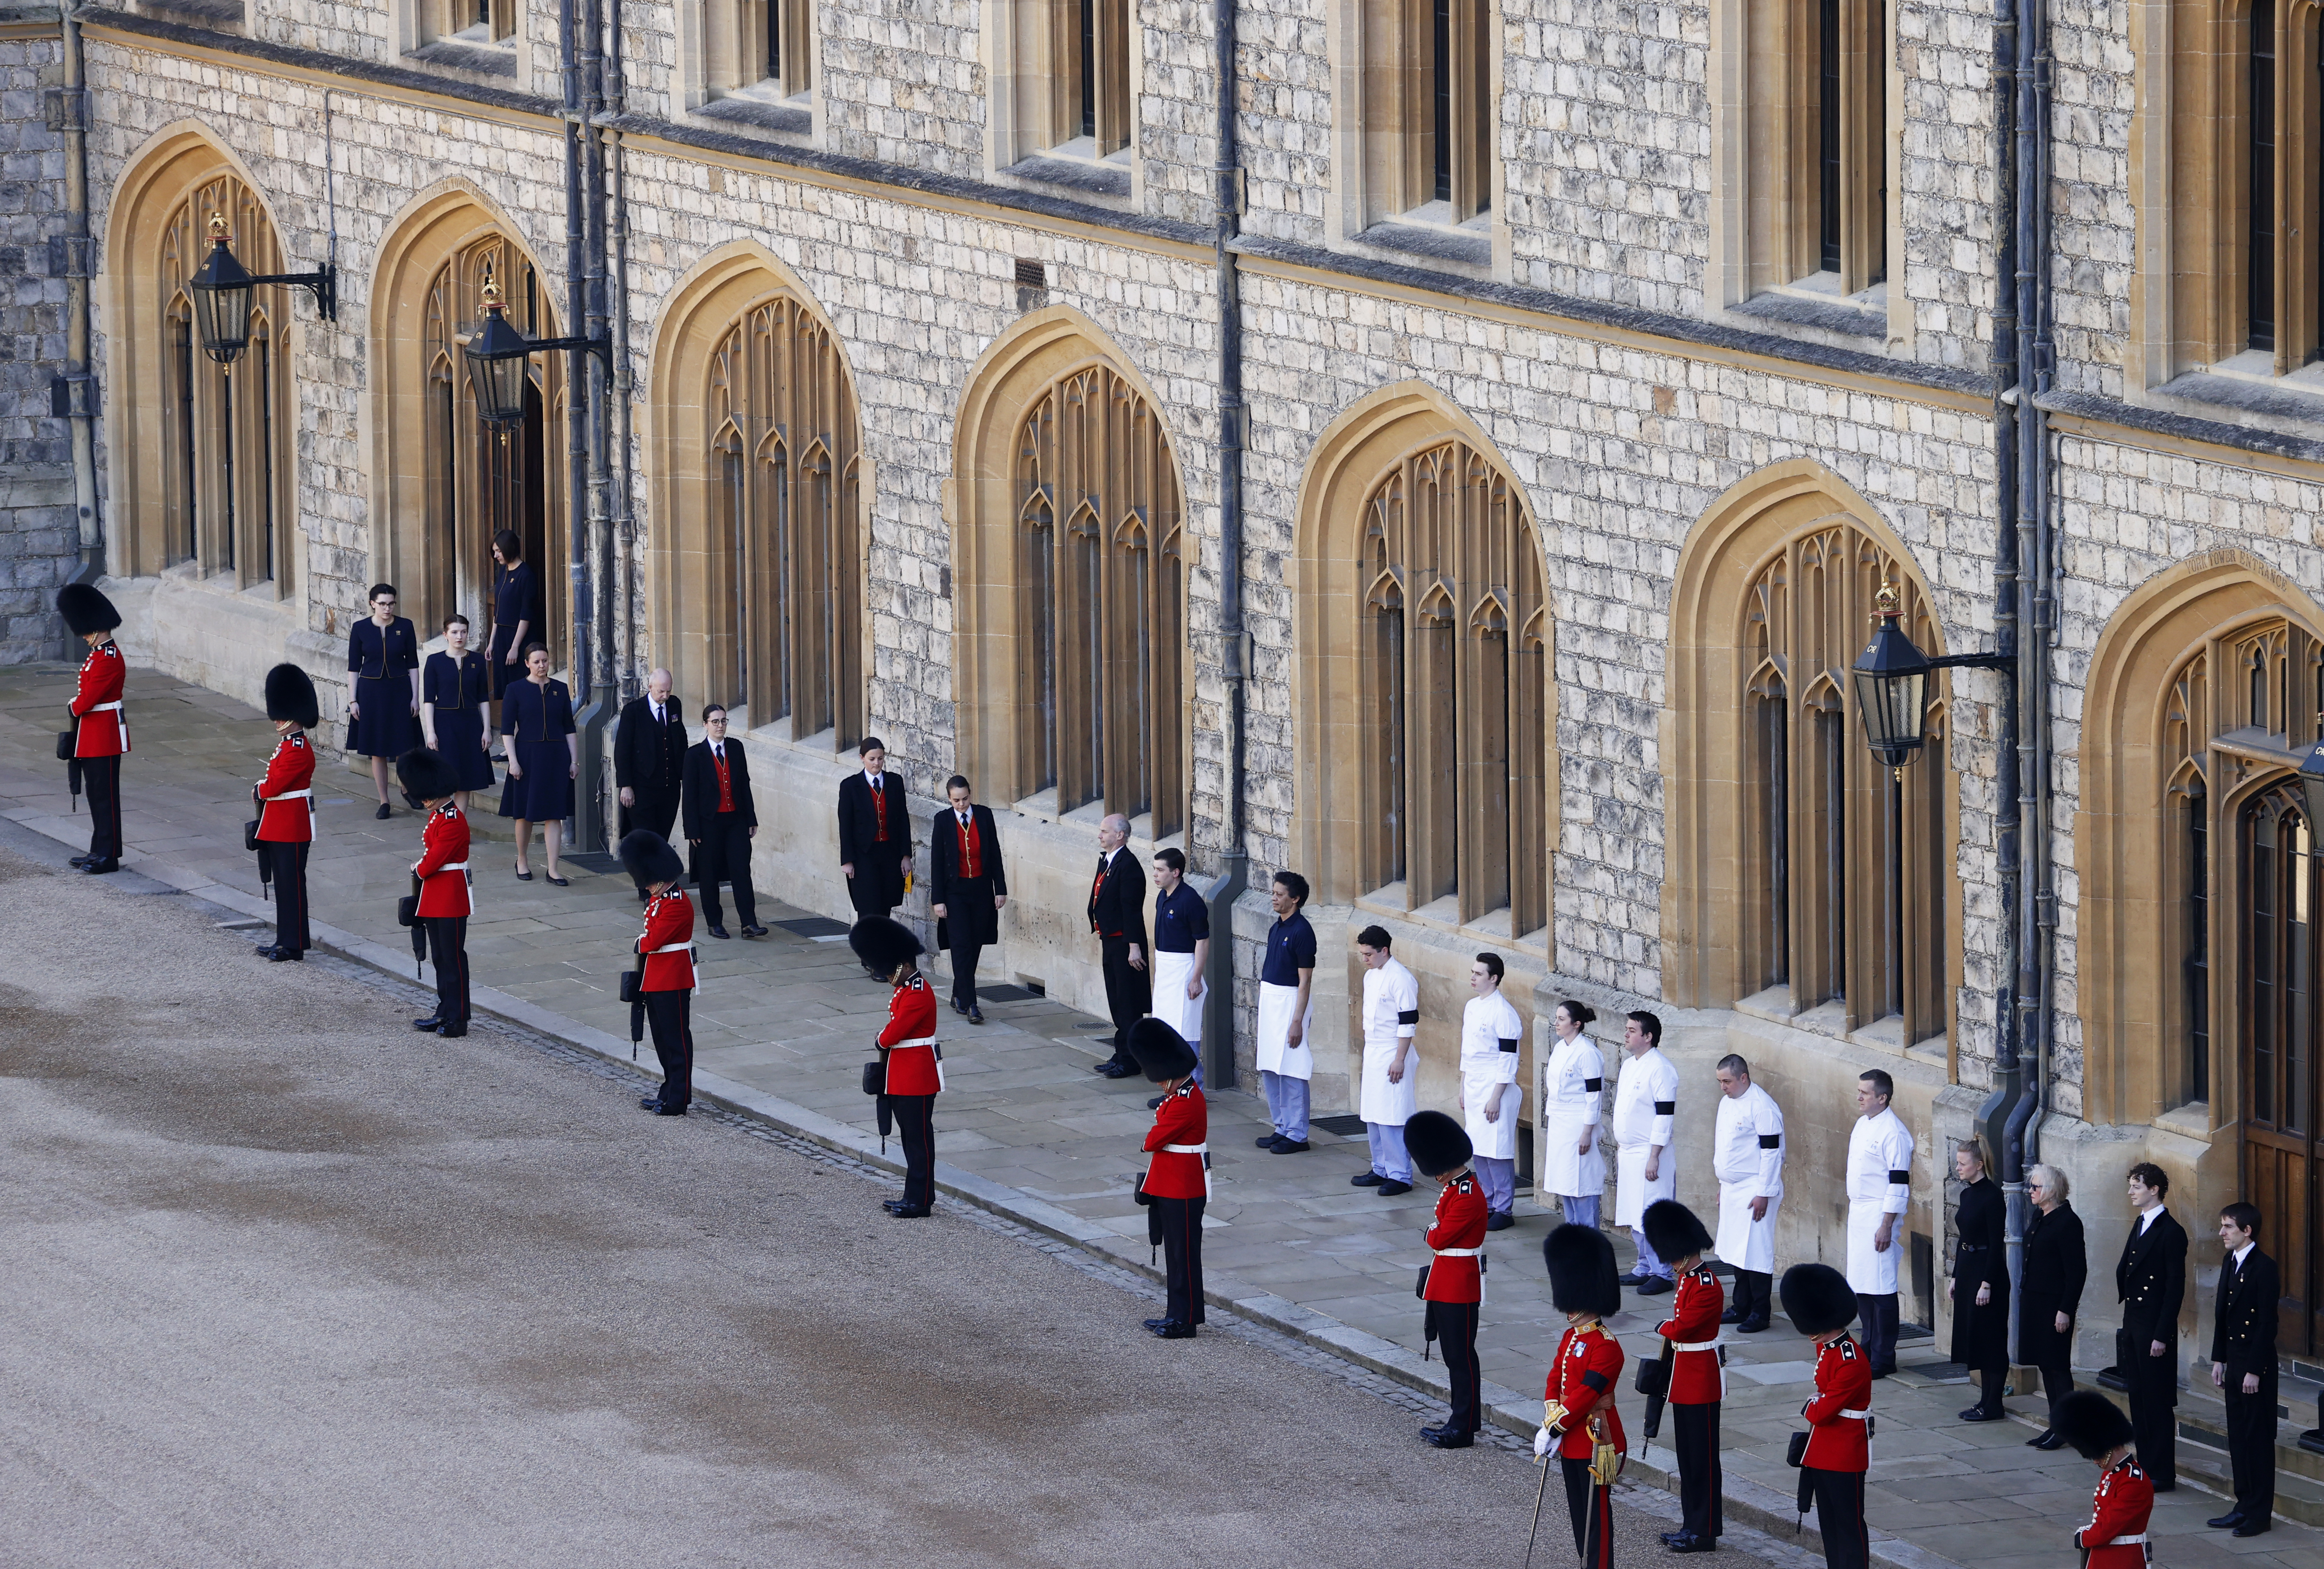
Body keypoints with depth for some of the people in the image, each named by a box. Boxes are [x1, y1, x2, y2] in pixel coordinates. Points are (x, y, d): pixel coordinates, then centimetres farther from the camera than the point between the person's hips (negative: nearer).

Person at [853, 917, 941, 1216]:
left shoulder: (918, 996, -23)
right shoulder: (904, 989, 10)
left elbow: (893, 1034, -23)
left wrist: (881, 1044, -2)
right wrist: (885, 1059, 8)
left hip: (917, 1077, -10)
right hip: (902, 1078, 10)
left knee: (919, 1138, -3)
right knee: (910, 1135, 15)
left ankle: (920, 1201, 2)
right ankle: (915, 1196, 22)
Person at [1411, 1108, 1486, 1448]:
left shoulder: (1468, 1197, -23)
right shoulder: (1454, 1187, 9)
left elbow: (1440, 1238, -23)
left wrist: (1432, 1232, -4)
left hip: (1460, 1289, -10)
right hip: (1445, 1287, 10)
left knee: (1461, 1356, -4)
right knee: (1453, 1354, 17)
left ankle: (1463, 1429, 1)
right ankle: (1463, 1417, 26)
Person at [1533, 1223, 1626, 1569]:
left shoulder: (1605, 1347, -20)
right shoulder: (1571, 1337, 9)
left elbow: (1586, 1395, -23)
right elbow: (1555, 1381, 8)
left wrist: (1555, 1428, -20)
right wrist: (1550, 1422, -6)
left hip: (1595, 1445, -9)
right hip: (1571, 1443, 9)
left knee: (1596, 1516, -1)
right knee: (1578, 1514, 16)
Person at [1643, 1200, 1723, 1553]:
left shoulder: (1708, 1289, -21)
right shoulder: (1685, 1279, 9)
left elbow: (1680, 1327, -24)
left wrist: (1662, 1327, -4)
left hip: (1701, 1382, -10)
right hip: (1684, 1380, 10)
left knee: (1702, 1458, -2)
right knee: (1687, 1457, 14)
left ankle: (1705, 1531, 4)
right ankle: (1692, 1526, 22)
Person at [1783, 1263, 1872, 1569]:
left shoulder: (1852, 1362, -25)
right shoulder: (1826, 1348, 5)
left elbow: (1824, 1412, -24)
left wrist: (1808, 1409, -5)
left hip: (1846, 1454, -9)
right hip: (1822, 1451, 9)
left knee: (1849, 1525, -2)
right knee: (1829, 1524, 16)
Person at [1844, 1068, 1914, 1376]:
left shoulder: (1893, 1132, -16)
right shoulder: (1863, 1124, 12)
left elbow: (1899, 1183, -18)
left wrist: (1887, 1226, -19)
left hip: (1880, 1214, -9)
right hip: (1858, 1212, 9)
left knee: (1880, 1288, -7)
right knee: (1861, 1285, 13)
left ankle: (1883, 1359, -2)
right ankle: (1869, 1348, 23)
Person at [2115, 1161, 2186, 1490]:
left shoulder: (2171, 1232, -14)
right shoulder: (2140, 1226, 13)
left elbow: (2176, 1287, -16)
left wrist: (2162, 1336, -18)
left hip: (2154, 1327, -9)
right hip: (2133, 1324, 9)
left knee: (2158, 1402, -4)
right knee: (2138, 1398, 13)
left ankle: (2162, 1473, 1)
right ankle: (2144, 1466, 20)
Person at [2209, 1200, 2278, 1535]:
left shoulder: (2264, 1268, -15)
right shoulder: (2230, 1265, 11)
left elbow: (2267, 1322, -17)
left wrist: (2254, 1370, -18)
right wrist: (2219, 1360, 13)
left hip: (2257, 1366, -9)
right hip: (2234, 1362, 9)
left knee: (2258, 1438, -2)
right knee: (2238, 1436, 12)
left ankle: (2260, 1513, 4)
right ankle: (2244, 1506, 20)